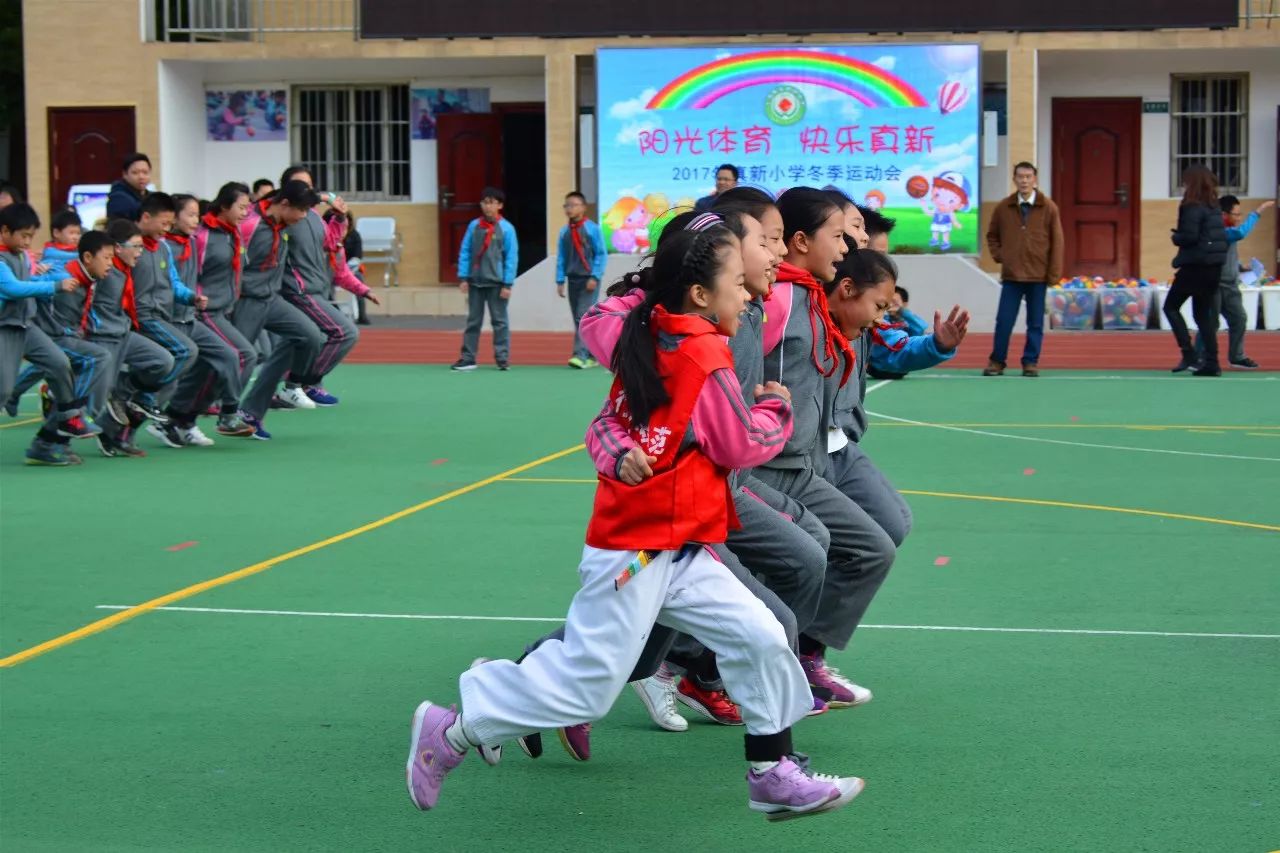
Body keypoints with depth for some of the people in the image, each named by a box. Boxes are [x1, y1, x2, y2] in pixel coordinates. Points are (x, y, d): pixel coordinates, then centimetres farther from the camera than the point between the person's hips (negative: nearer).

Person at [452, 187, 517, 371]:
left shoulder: (506, 228, -4)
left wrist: (507, 284, -9)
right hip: (475, 282, 3)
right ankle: (468, 358, 11)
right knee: (473, 321, 8)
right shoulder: (474, 226, 4)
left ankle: (502, 358, 8)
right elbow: (464, 252, 6)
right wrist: (463, 277, 0)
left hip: (496, 283, -3)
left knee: (499, 321, 3)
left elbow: (512, 257, -6)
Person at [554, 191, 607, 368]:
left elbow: (601, 254, -7)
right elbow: (561, 258, 10)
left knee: (584, 317, -15)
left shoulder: (593, 229, -7)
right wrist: (560, 281, 5)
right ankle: (591, 356, 16)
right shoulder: (564, 232, 5)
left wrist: (595, 277, -13)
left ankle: (580, 355, -19)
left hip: (589, 280, -5)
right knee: (578, 319, 8)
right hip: (573, 279, 5)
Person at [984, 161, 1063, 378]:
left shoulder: (1048, 207, -2)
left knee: (1035, 323, 4)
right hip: (1011, 276, 1)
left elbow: (1057, 241, -1)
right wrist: (999, 256, 2)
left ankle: (1031, 362, 12)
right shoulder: (1003, 208, 4)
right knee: (1004, 321, 0)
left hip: (1038, 276, -1)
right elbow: (992, 235, 17)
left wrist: (1054, 273, -5)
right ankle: (997, 361, 9)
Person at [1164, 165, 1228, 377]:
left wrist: (1176, 237, -1)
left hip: (1196, 266, -8)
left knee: (1171, 306, 5)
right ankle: (1211, 362, 7)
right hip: (1214, 266, 8)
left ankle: (1189, 355, -6)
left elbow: (1189, 236, -21)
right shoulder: (1214, 207, 12)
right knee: (1203, 313, 13)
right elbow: (1222, 236, 16)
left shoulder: (1193, 207, -13)